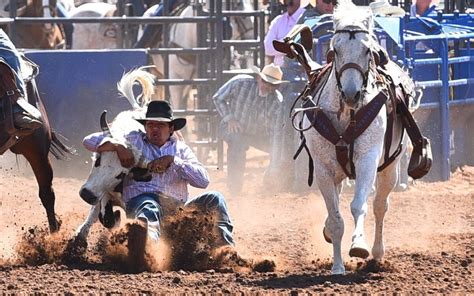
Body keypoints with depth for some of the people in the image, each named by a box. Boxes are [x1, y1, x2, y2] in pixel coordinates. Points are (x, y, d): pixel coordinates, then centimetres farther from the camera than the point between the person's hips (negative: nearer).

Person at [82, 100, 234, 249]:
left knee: (214, 198, -17)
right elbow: (90, 141, 13)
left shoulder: (180, 148, 22)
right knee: (149, 208, -41)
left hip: (179, 207, 4)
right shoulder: (134, 141, 18)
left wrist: (172, 160, -4)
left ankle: (226, 246, -34)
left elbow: (203, 180, 7)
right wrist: (118, 147, -7)